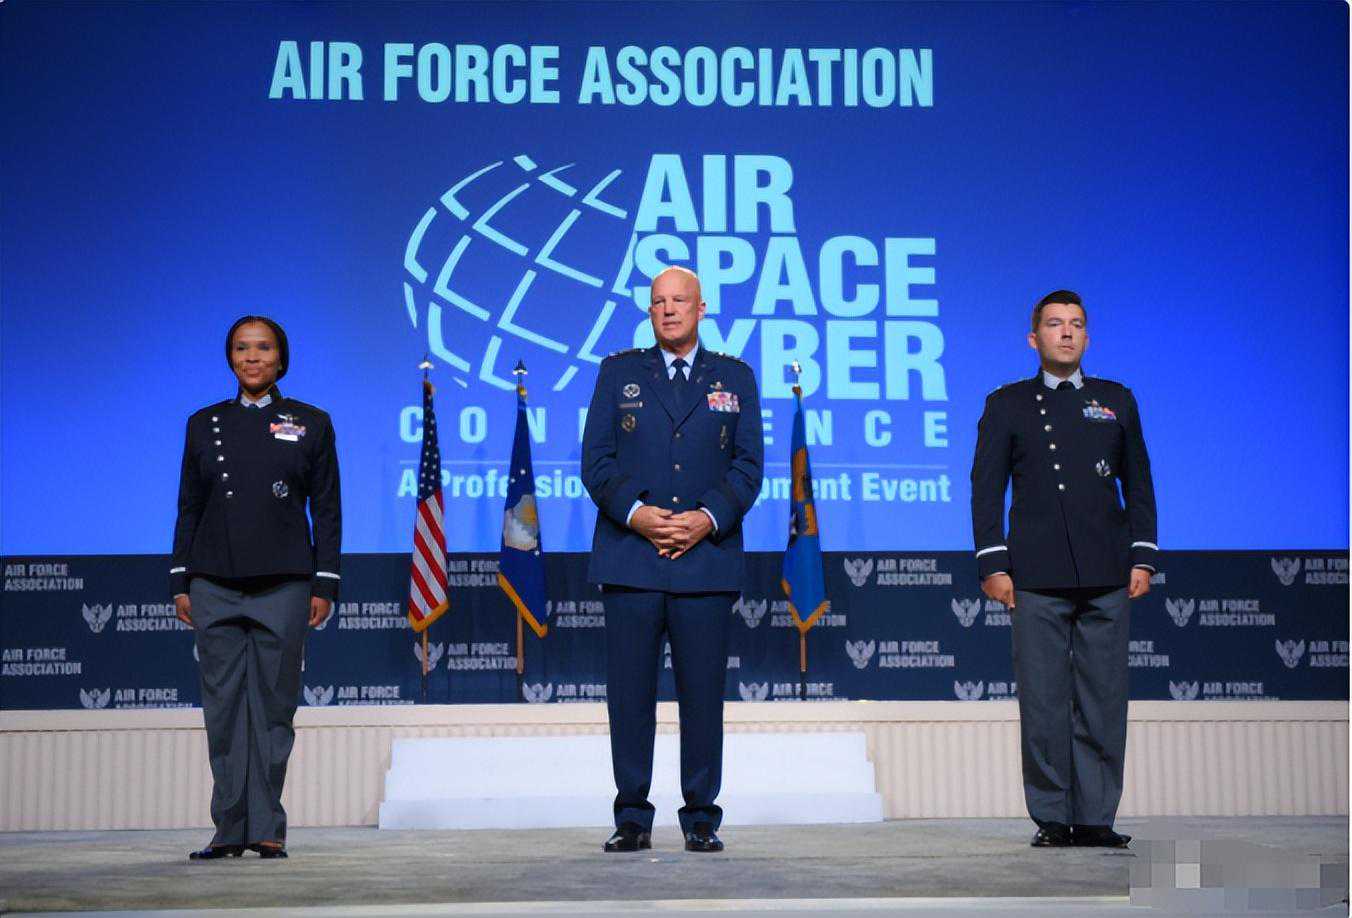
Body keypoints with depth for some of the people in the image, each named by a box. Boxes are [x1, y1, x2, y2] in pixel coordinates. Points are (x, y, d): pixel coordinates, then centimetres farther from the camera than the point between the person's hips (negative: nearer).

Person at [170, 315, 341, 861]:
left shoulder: (311, 424, 6)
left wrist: (324, 584, -3)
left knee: (274, 706, 0)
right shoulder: (204, 424, 11)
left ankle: (267, 827, 7)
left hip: (283, 585, -2)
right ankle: (230, 829, 8)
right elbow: (189, 508, 11)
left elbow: (327, 510, 4)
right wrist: (180, 581, 4)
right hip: (215, 585, 2)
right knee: (223, 707, 2)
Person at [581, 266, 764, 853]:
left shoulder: (735, 378, 13)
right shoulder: (618, 373, 12)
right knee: (630, 693, 1)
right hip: (630, 558, 0)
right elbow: (596, 461, 5)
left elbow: (748, 466, 5)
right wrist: (636, 513, -11)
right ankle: (632, 818, 10)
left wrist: (707, 519, -11)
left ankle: (701, 817, 11)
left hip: (707, 558, 0)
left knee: (703, 692, 1)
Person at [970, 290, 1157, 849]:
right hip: (1035, 577, -2)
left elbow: (1138, 482, 15)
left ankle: (1095, 819, 8)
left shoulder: (1116, 400, 16)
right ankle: (1051, 819, 6)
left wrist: (1142, 557, 5)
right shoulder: (1007, 405, 10)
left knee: (1103, 699, 1)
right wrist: (993, 564, -4)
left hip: (1106, 576, 2)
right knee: (1043, 701, -2)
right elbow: (986, 487, 5)